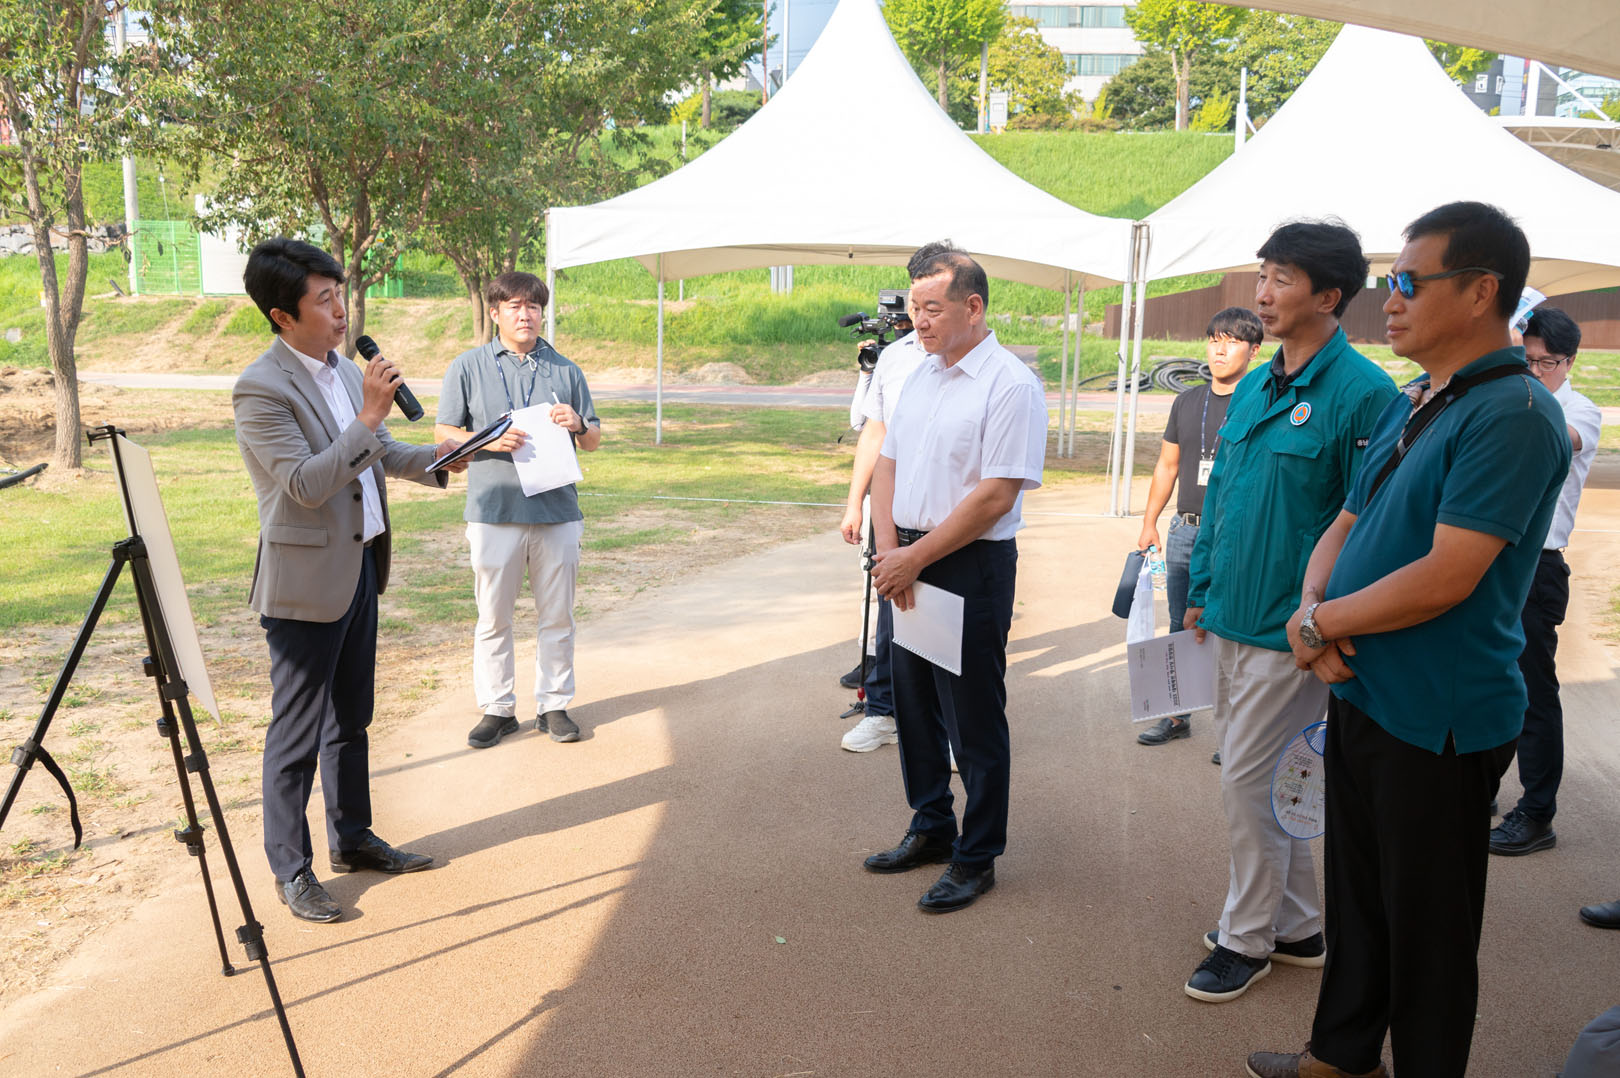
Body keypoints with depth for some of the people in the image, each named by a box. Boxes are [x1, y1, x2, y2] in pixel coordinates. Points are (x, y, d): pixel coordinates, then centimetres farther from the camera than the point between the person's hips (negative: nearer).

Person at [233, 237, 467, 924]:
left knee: (351, 718, 19)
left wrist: (433, 460, 4)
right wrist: (370, 415, -27)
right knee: (297, 735, 3)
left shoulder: (343, 369, 10)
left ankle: (352, 838, 34)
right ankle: (290, 871, 17)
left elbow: (377, 454, 21)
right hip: (307, 582, -9)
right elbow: (306, 485, -24)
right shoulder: (261, 389, -18)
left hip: (360, 566, 9)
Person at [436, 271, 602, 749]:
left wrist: (578, 424, -7)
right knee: (493, 617, 4)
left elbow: (594, 439, 16)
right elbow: (444, 432, 5)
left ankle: (554, 705, 20)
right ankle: (497, 709, 17)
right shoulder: (468, 367, 7)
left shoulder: (565, 370, 13)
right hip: (494, 512, -2)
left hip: (557, 511, 2)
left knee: (557, 617, 8)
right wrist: (489, 441, -13)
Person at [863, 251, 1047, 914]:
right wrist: (888, 550, -4)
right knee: (914, 706, 17)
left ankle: (977, 858, 19)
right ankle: (930, 830, 35)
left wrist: (914, 558, -16)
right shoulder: (921, 375, 11)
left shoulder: (1010, 384, -13)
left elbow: (996, 496, -18)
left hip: (971, 567, -7)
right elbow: (888, 464, 11)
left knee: (973, 721, 3)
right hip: (906, 562, 8)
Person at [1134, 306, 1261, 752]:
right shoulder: (1187, 402, 13)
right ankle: (1177, 715, 26)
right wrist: (1149, 524, 14)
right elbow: (1167, 466, 18)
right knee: (1181, 629, 14)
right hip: (1184, 531, 6)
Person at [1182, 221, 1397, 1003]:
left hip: (1293, 630, -8)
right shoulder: (1253, 387, 9)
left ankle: (1248, 938, 21)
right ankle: (1296, 926, 34)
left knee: (1248, 779, 0)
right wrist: (1202, 587, 16)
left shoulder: (1361, 393, -15)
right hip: (1235, 618, 8)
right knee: (1259, 775, 17)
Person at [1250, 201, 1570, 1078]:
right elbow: (1345, 527, 13)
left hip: (1438, 720, -9)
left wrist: (1322, 621, -13)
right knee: (1355, 897, 22)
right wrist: (1311, 608, -7)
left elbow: (1445, 578, -25)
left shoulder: (1512, 414, -19)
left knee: (1426, 926, 8)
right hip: (1360, 695, 9)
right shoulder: (1410, 406, 10)